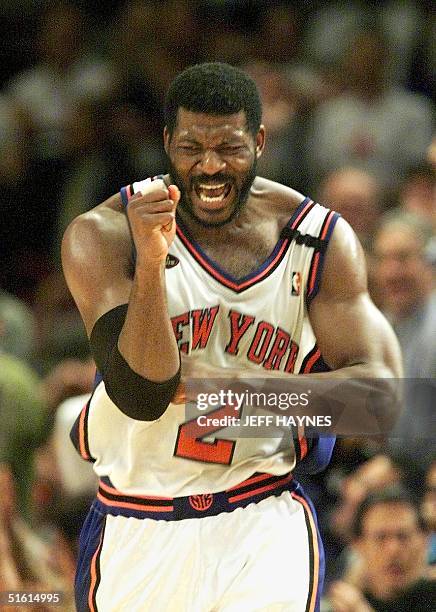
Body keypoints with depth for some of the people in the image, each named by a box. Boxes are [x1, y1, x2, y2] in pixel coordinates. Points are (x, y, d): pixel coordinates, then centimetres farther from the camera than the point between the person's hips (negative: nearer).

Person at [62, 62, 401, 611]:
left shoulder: (321, 241, -5)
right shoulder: (103, 236, -11)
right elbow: (141, 394, -19)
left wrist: (248, 386, -24)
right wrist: (150, 261, -32)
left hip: (265, 530, 0)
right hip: (134, 536, 0)